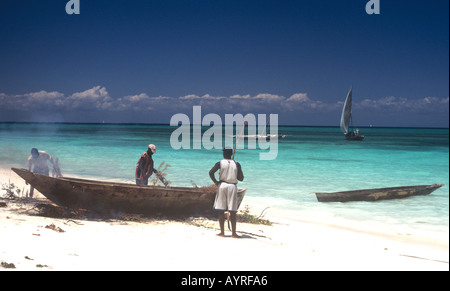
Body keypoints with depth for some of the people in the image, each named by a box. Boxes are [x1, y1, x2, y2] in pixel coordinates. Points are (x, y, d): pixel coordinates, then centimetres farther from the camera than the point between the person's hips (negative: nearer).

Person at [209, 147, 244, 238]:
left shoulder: (220, 163, 1)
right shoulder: (237, 164, 3)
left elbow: (211, 172, -12)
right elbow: (241, 178, 2)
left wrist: (215, 182, 1)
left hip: (222, 185, 0)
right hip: (232, 186, 0)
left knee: (221, 211, 6)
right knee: (233, 211, 2)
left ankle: (222, 232, 7)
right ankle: (233, 233, 0)